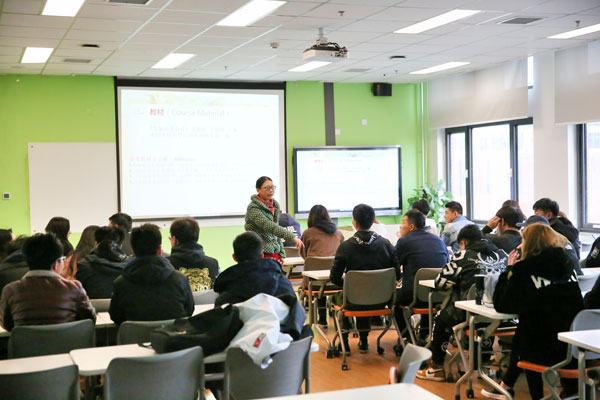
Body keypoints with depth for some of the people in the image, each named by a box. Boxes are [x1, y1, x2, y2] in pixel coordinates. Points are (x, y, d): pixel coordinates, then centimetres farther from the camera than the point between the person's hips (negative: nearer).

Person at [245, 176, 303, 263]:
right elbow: (268, 226, -25)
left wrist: (281, 254, 14)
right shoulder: (253, 208, -12)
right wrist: (292, 237, -33)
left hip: (274, 253, 7)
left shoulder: (274, 205, 13)